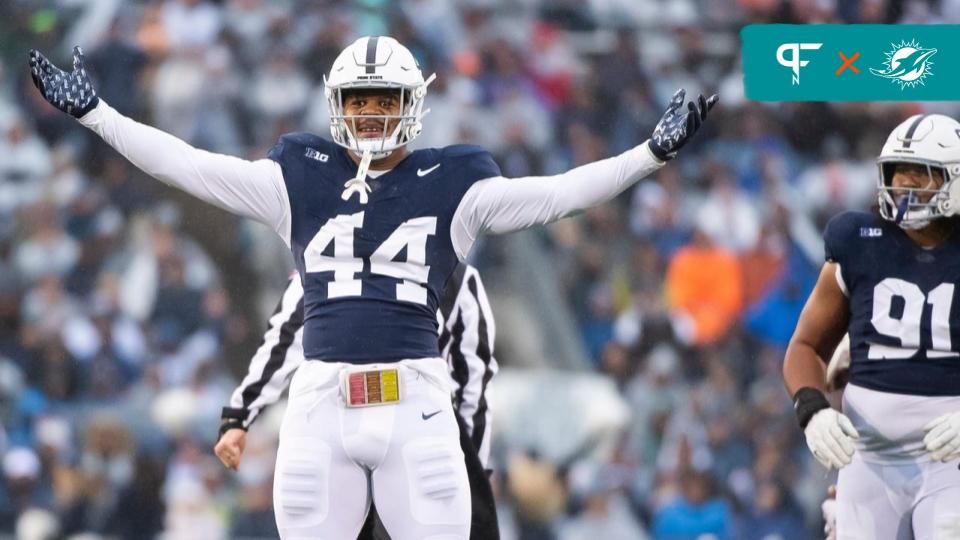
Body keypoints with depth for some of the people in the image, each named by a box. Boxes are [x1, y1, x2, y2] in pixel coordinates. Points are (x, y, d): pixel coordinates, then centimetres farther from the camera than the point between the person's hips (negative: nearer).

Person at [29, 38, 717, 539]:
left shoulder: (449, 184, 5)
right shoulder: (300, 179, 10)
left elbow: (558, 194, -2)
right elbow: (188, 165, 7)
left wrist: (653, 153, -11)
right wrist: (93, 112, 3)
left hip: (415, 404, -1)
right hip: (320, 404, 2)